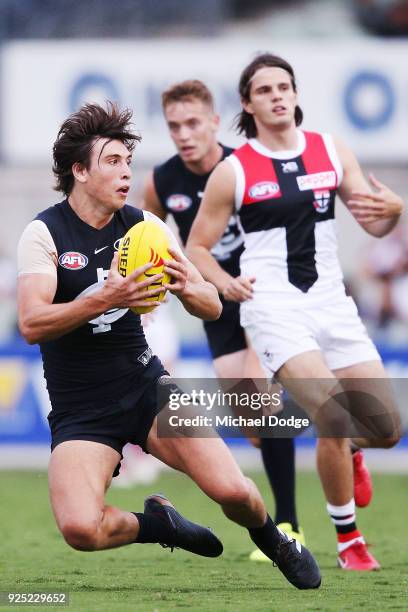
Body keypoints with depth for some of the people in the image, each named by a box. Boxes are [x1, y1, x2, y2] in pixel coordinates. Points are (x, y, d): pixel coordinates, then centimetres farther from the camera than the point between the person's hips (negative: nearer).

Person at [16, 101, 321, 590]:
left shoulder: (143, 226, 3)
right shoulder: (44, 233, -9)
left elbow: (213, 307, 5)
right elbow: (31, 324, -23)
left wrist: (185, 287, -20)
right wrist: (104, 299, -38)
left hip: (146, 385, 3)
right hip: (79, 409, -3)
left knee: (232, 491, -17)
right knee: (80, 528, -27)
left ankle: (270, 537, 19)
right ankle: (157, 523, 6)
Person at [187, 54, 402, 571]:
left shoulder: (332, 152, 6)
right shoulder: (233, 172, -3)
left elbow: (375, 226, 5)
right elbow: (196, 247, 4)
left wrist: (390, 208, -19)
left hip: (331, 302, 4)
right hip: (274, 309, -4)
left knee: (387, 428, 0)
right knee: (333, 417, -22)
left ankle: (347, 450, 38)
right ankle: (348, 539, -5)